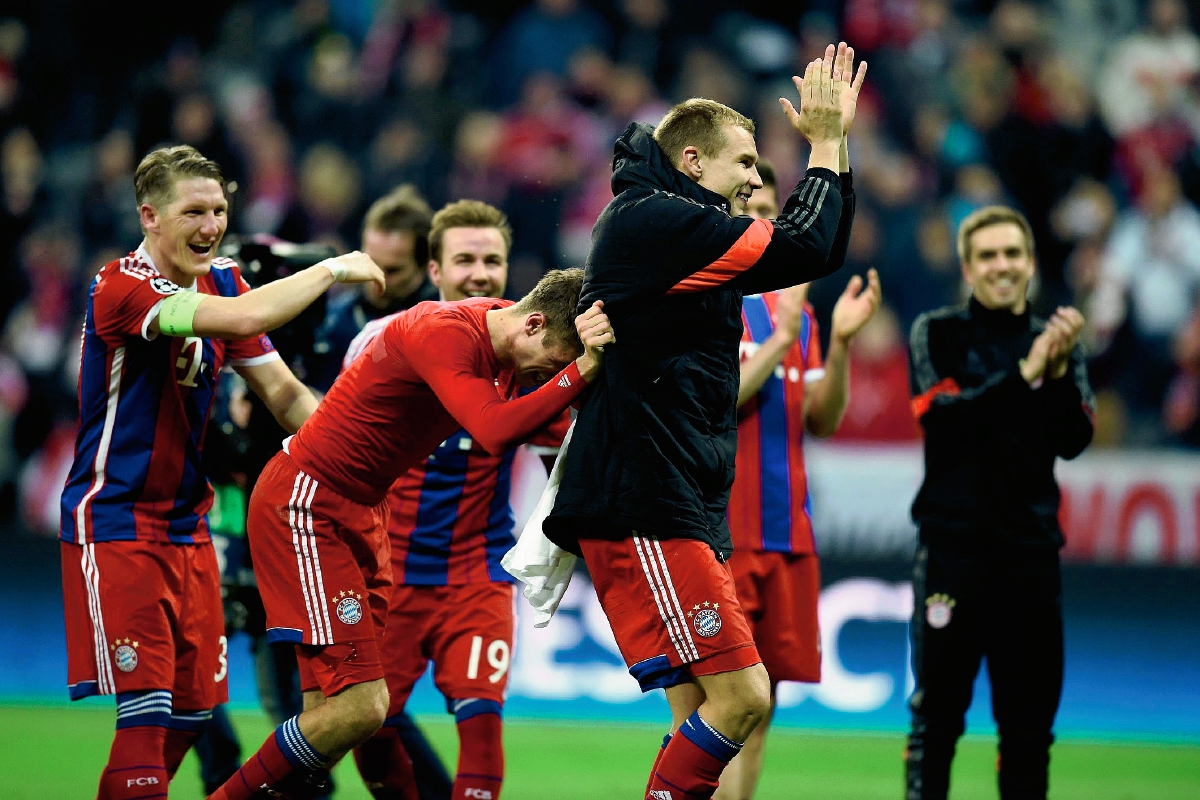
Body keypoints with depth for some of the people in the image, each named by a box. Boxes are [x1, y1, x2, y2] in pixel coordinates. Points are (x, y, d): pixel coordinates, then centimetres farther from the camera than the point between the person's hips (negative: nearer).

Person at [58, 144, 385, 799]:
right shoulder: (121, 287, -19)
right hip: (115, 523, -8)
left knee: (194, 707, 7)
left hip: (188, 524, 8)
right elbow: (247, 317, -32)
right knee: (146, 709, -15)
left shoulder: (220, 282, 8)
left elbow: (283, 393, 12)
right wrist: (331, 270, -19)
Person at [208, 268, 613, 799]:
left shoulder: (504, 335, 3)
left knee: (329, 711, 4)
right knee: (359, 708, -16)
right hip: (304, 504, -10)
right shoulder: (444, 332, -24)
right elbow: (496, 432, -36)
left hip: (363, 510, 10)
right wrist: (582, 368, -38)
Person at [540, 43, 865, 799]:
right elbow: (803, 248, -13)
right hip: (643, 512, -10)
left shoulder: (683, 234, 21)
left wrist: (835, 142, 18)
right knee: (740, 695, -14)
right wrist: (825, 142, -1)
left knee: (707, 710, 7)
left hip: (681, 512, 10)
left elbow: (820, 252, 25)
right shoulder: (652, 221, -10)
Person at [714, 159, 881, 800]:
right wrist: (780, 339, -19)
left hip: (785, 532, 7)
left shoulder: (790, 308, 16)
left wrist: (839, 342, -3)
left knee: (757, 713, 7)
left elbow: (822, 421, 11)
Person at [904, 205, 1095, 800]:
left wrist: (1059, 371, -16)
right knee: (937, 712, -4)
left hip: (1030, 548, 3)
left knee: (1030, 719, 5)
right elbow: (941, 415, -12)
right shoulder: (936, 334, 5)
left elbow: (1073, 441, 0)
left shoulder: (1056, 342, 11)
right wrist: (1023, 375, -19)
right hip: (953, 543, -3)